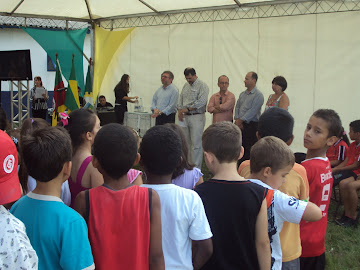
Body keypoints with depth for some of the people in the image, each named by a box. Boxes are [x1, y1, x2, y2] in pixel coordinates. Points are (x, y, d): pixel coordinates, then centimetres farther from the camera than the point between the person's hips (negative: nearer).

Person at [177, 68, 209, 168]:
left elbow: (201, 102, -16)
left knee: (196, 144, -7)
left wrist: (187, 109, -14)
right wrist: (179, 111, 3)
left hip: (197, 117, -7)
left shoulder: (202, 85, -6)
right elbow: (180, 99, 20)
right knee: (186, 142, 9)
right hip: (185, 117, 7)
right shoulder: (185, 85, 16)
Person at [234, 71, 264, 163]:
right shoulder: (242, 94, 16)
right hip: (240, 125, 7)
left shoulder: (258, 95, -8)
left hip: (251, 125, -7)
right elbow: (237, 107, 14)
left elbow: (252, 111, -15)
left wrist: (240, 120, -12)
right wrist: (237, 120, -2)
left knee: (249, 152, -7)